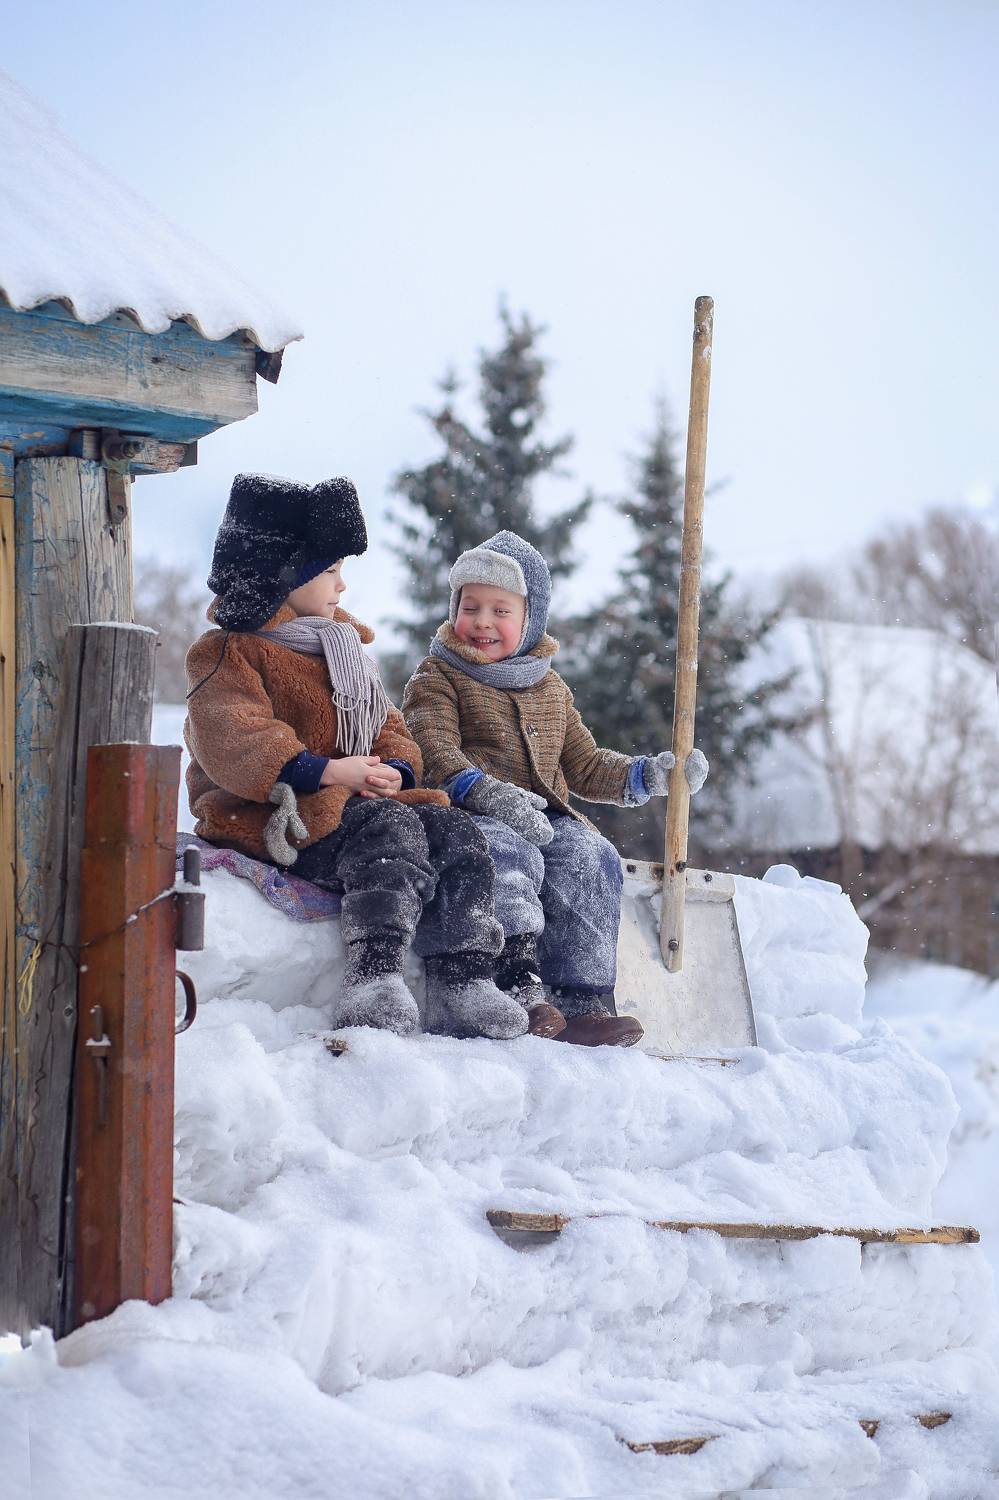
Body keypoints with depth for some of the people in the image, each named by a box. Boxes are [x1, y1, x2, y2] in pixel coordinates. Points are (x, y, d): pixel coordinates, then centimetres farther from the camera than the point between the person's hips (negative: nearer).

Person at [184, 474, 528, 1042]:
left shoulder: (342, 647, 25)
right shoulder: (227, 654, -2)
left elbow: (387, 727, 22)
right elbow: (236, 744, -19)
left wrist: (395, 769, -4)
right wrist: (325, 771, -29)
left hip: (360, 798, 8)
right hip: (271, 814, -8)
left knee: (456, 832, -16)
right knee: (391, 829, -33)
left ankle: (464, 982, -22)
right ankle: (373, 979, -44)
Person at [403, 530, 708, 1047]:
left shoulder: (552, 690, 25)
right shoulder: (436, 679, 8)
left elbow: (584, 765, 29)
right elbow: (435, 752, -8)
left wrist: (648, 775, 13)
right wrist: (487, 792, -25)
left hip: (546, 815, 5)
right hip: (469, 813, -5)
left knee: (590, 859, -25)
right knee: (510, 855, -36)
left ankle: (583, 1000, -30)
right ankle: (518, 983, -52)